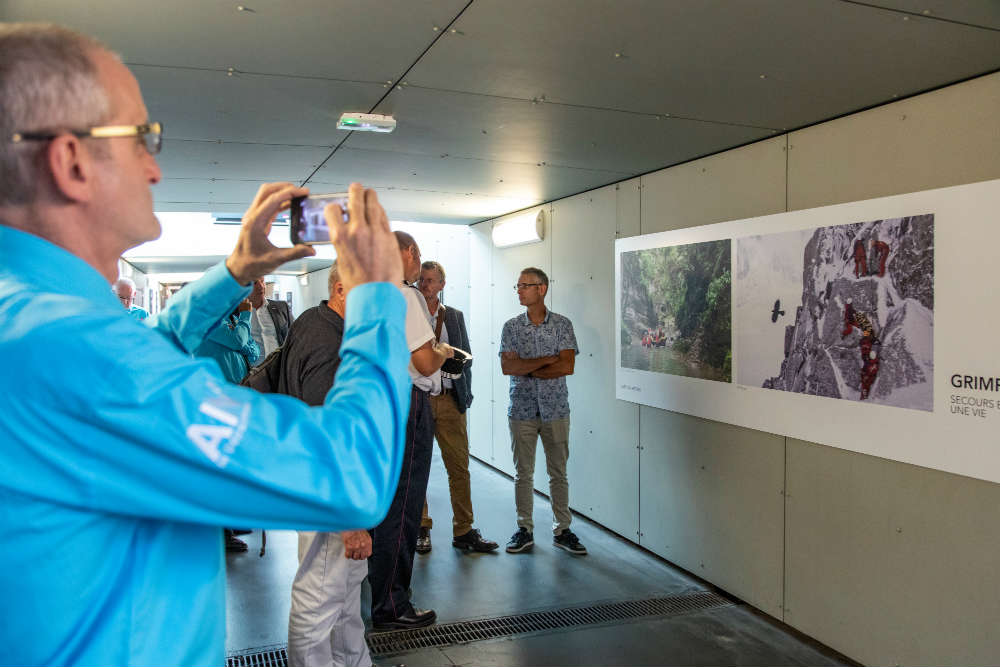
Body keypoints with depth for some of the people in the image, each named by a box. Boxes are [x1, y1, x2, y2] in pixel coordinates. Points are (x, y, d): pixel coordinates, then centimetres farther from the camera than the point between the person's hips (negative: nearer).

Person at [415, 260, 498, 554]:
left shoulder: (455, 317, 10)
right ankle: (421, 529, 21)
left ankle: (464, 531, 13)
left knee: (459, 467, 3)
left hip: (450, 400, 2)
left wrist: (465, 394, 6)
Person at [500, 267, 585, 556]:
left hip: (555, 410, -1)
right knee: (523, 473, 7)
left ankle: (562, 530, 18)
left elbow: (567, 367, -11)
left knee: (558, 473, 7)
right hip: (522, 410, 1)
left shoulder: (562, 324, -1)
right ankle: (524, 530, 19)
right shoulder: (511, 327, 3)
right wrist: (546, 360, -13)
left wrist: (526, 368, -11)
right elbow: (507, 367, -9)